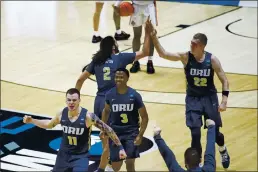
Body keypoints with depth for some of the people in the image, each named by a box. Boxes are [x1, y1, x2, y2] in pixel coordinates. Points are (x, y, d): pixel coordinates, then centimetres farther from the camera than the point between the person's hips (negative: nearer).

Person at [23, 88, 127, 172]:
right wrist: (32, 121, 5)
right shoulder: (62, 114, -7)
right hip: (64, 154, 5)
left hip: (81, 156, -5)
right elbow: (49, 124, 15)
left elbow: (107, 130, -14)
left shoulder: (87, 116, -21)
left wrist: (120, 147, -14)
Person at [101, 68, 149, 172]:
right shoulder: (110, 94, -5)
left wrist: (140, 135, -12)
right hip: (115, 132, 2)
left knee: (130, 163, -7)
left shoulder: (134, 95, -12)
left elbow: (145, 117, -6)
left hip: (131, 133, -2)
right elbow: (106, 111, 15)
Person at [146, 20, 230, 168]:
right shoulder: (185, 57, -15)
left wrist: (224, 101, -18)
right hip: (193, 99, 0)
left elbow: (224, 81, -8)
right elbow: (163, 54, -24)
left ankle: (223, 151, 44)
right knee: (195, 134, -9)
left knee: (214, 131, 9)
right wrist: (153, 36, -36)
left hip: (209, 98, 0)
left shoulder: (212, 60, -15)